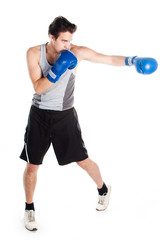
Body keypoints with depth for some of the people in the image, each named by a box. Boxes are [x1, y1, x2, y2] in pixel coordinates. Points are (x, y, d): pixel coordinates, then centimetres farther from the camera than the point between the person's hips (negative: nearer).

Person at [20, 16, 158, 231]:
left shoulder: (77, 52, -12)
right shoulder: (34, 53, -11)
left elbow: (109, 59, -11)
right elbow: (38, 87, -17)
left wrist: (132, 60, -27)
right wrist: (57, 71, -30)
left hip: (65, 115, 0)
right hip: (39, 115, 0)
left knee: (82, 160, 8)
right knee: (32, 165, 3)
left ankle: (103, 189, 38)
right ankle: (29, 208, 26)